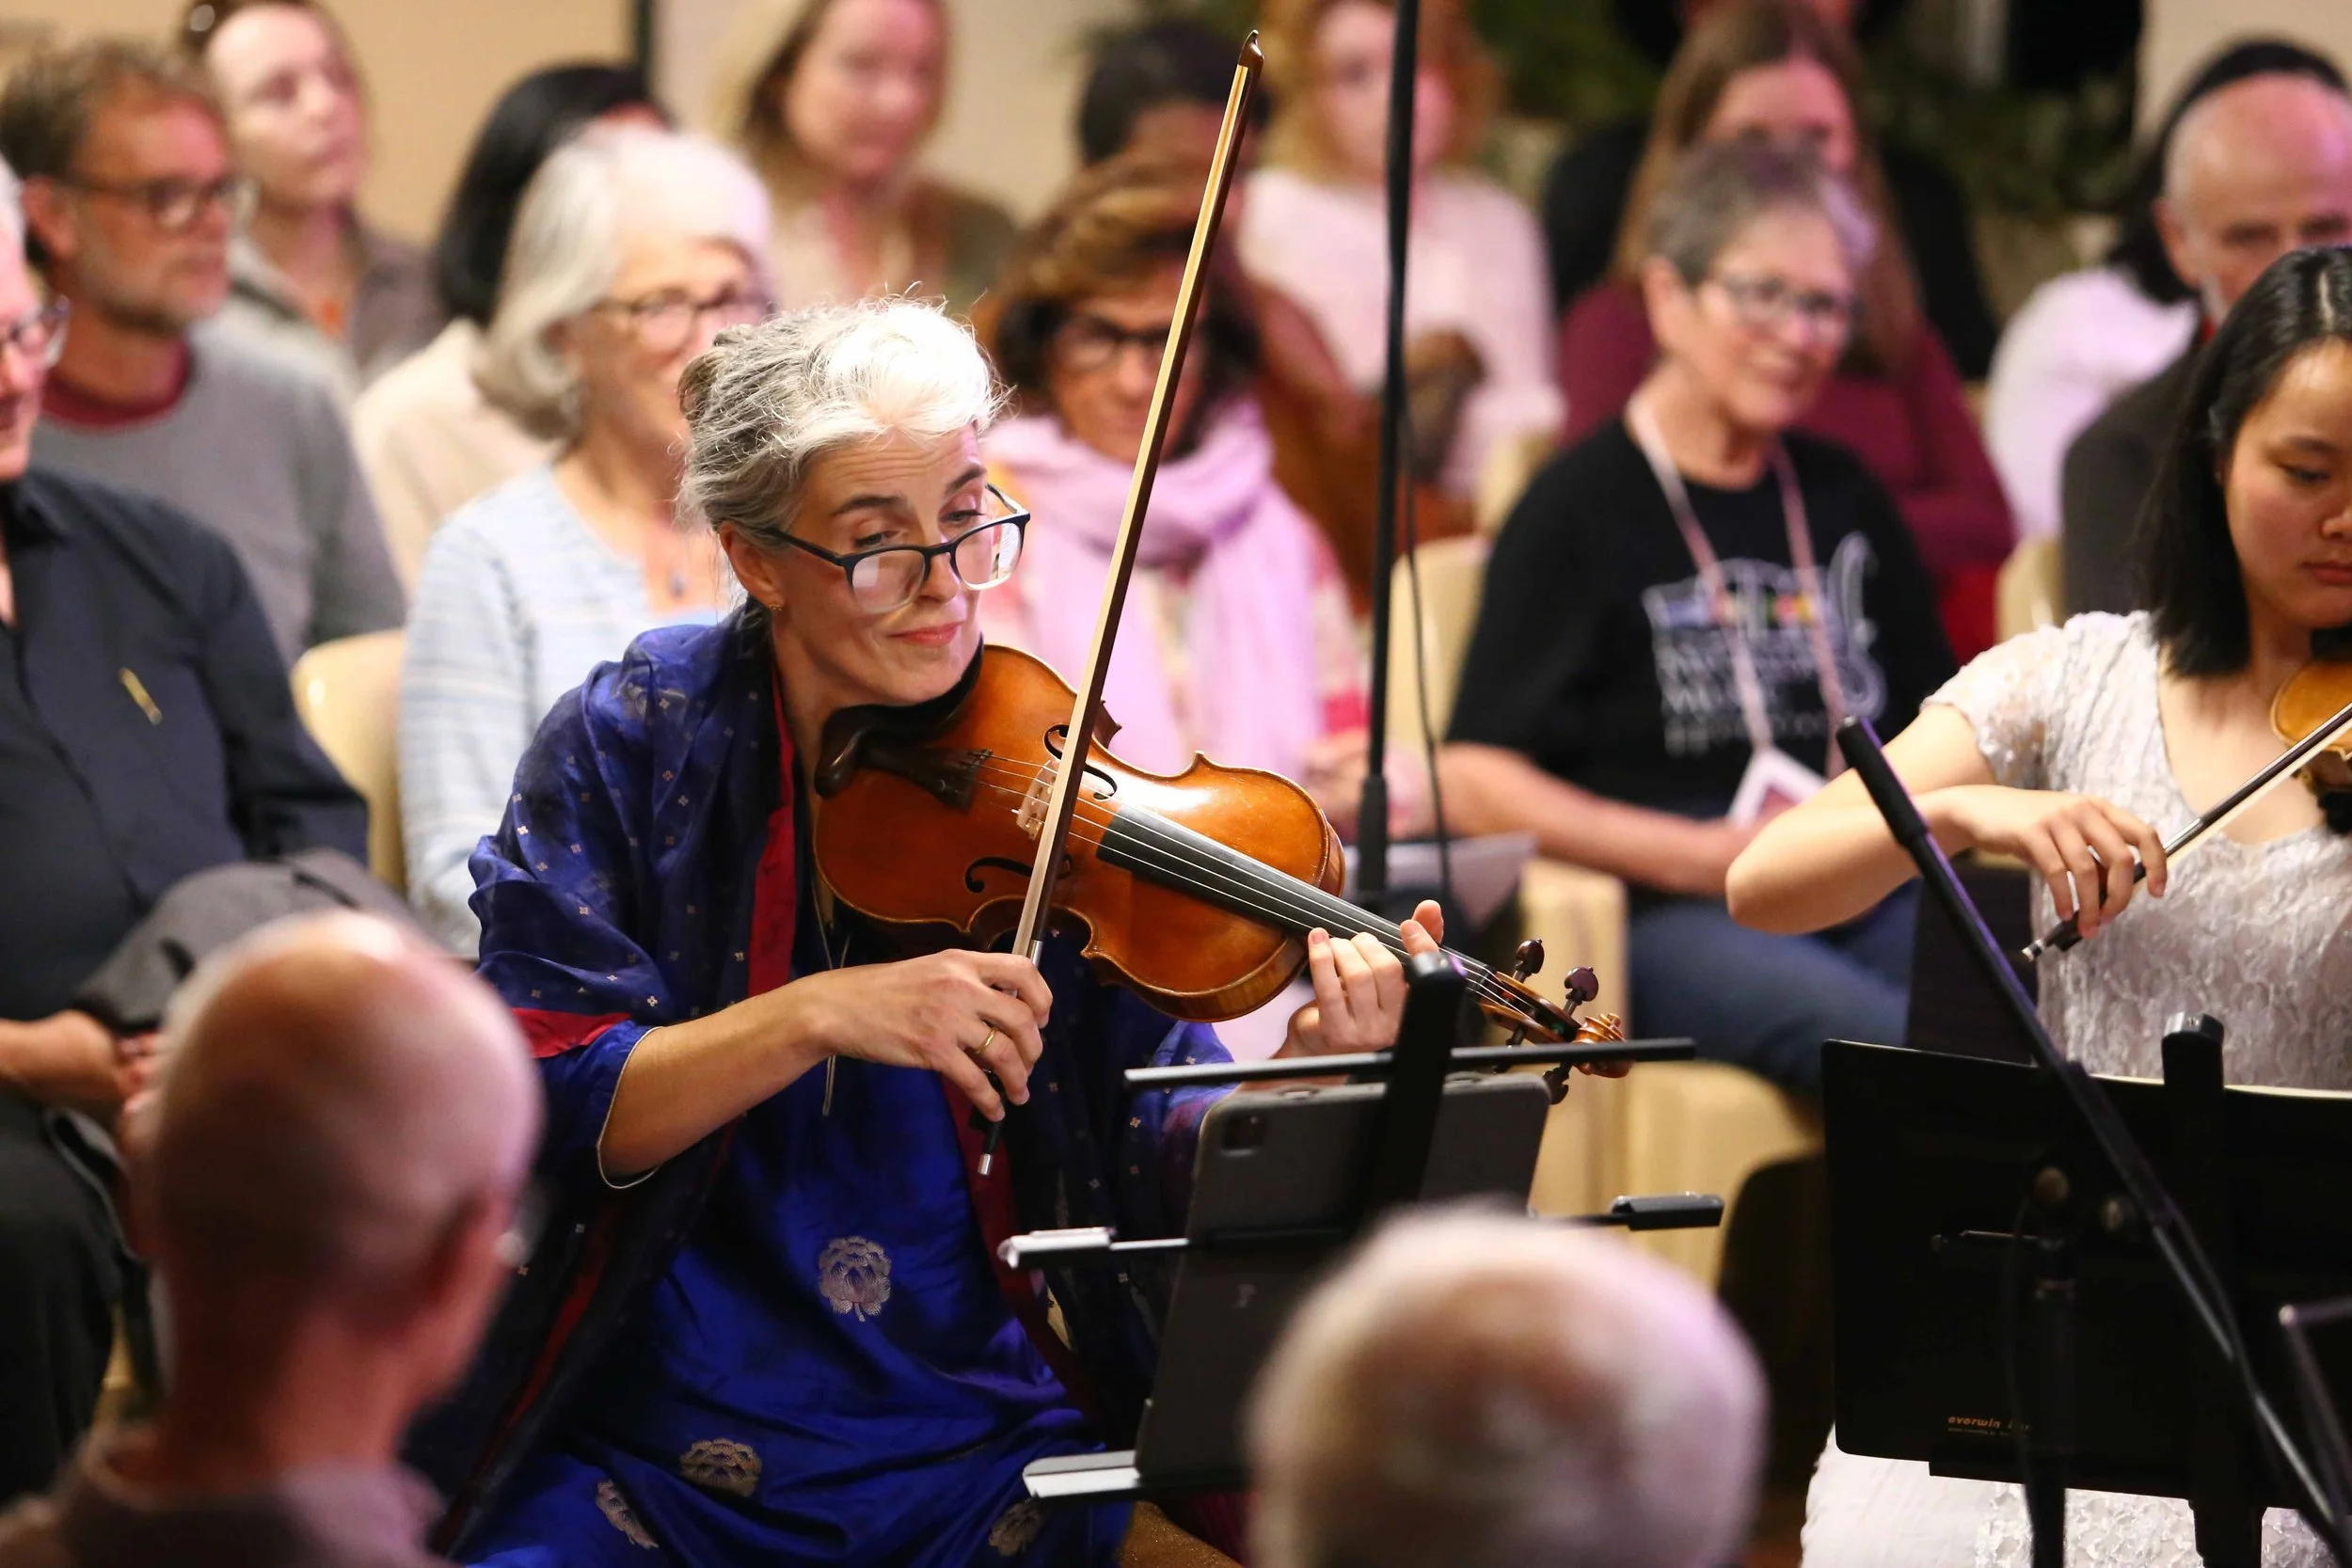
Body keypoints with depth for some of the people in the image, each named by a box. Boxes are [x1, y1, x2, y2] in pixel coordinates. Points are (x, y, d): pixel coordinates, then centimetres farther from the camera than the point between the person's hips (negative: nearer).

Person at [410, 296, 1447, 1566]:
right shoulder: (630, 744, 0)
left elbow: (1162, 1164, 0)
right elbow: (535, 1108, -8)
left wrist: (1301, 1078, -21)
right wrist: (820, 1014, -20)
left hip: (982, 1457, 2)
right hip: (651, 1458, -1)